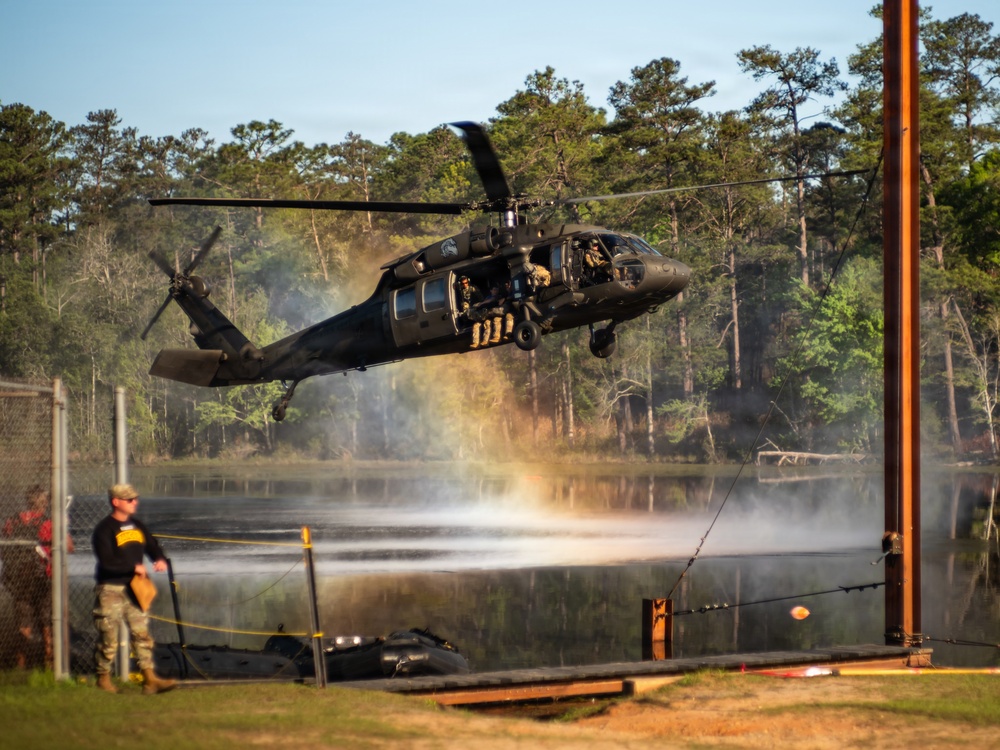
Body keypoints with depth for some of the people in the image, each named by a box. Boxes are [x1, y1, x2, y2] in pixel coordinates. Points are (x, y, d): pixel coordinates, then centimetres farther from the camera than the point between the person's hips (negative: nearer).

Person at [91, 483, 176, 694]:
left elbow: (152, 546, 18)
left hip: (133, 588, 7)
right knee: (109, 637, 1)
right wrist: (134, 567, -23)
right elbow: (107, 561, -20)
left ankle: (149, 679, 0)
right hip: (110, 589, -7)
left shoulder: (137, 525, 13)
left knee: (142, 633, 1)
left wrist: (160, 558, -5)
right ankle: (103, 677, 14)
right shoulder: (105, 529, -11)